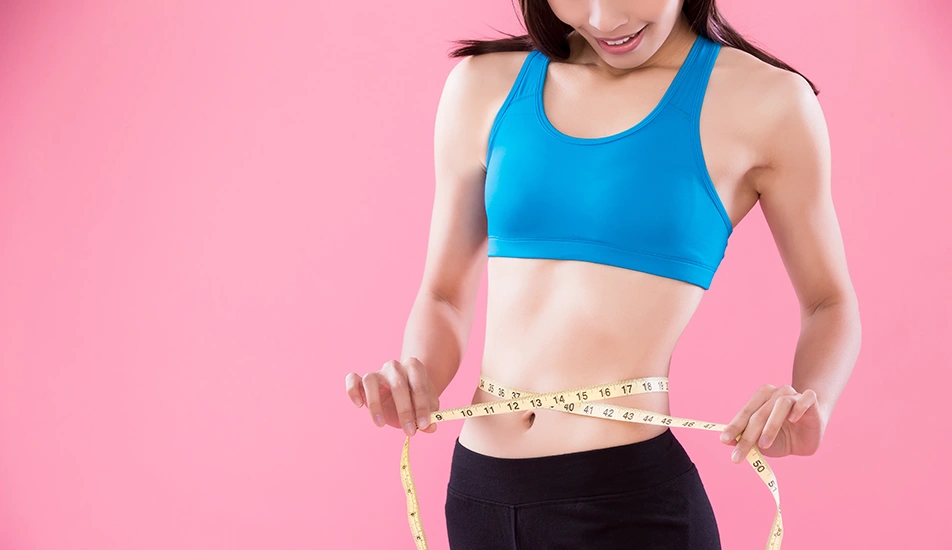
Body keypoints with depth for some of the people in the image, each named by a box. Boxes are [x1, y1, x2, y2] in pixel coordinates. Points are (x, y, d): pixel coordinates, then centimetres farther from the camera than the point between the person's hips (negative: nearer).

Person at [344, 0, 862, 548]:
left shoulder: (764, 100, -3)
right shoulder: (482, 86, 5)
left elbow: (830, 303, 7)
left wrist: (808, 406, -13)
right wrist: (417, 383, -8)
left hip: (634, 500, -3)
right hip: (479, 494, 4)